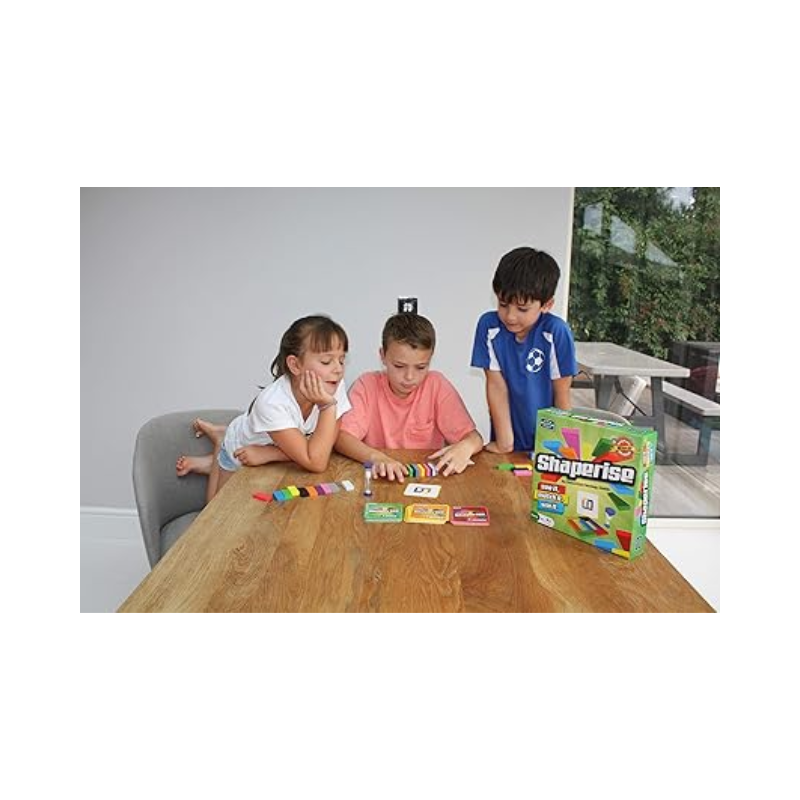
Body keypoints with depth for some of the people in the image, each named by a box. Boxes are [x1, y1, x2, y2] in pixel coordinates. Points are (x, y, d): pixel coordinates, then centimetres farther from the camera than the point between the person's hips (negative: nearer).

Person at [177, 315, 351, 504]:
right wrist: (328, 405, -49)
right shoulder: (272, 402, -43)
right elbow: (316, 463, -45)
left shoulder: (335, 388, -31)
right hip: (239, 451, -4)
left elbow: (322, 449, -28)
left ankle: (212, 463, 33)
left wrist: (267, 454, -33)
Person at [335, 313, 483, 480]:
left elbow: (474, 438, -7)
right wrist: (376, 457, -33)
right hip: (380, 479, 0)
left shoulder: (437, 386, -6)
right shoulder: (368, 385, -7)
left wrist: (465, 447, -30)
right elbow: (341, 436, -16)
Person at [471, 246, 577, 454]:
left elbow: (562, 394, -6)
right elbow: (496, 386, -6)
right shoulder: (488, 325, -9)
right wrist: (504, 442, -7)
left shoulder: (556, 332, -13)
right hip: (512, 440, 1)